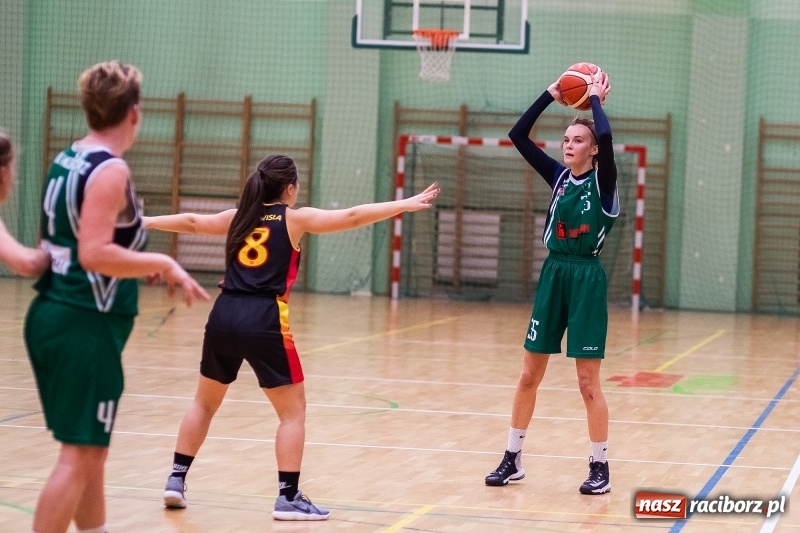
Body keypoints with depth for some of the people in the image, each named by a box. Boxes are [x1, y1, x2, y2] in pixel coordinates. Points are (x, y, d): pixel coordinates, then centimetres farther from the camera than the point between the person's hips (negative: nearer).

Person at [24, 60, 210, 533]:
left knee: (90, 450, 19)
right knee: (79, 456, -7)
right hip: (85, 325, -10)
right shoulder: (110, 170, -15)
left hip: (54, 315, 10)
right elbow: (95, 254, -23)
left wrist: (139, 266, 22)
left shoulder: (67, 161, 12)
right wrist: (161, 263, -14)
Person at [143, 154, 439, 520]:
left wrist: (143, 222, 47)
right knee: (293, 411, 5)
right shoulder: (295, 218, 4)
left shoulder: (238, 217, 18)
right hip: (264, 322, -5)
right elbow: (352, 217, -5)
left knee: (204, 403, 22)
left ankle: (176, 480, 21)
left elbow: (190, 222, 32)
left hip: (223, 317, 5)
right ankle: (288, 498, 0)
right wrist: (406, 205, -6)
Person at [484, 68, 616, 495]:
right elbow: (517, 135, 5)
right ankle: (513, 459, 16)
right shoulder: (559, 177, 8)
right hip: (553, 275, 5)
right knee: (529, 375, 8)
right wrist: (550, 96, 3)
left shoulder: (603, 182, -6)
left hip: (586, 279, -5)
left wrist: (596, 98, -10)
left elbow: (606, 137, -26)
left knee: (588, 381, -3)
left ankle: (600, 467, 7)